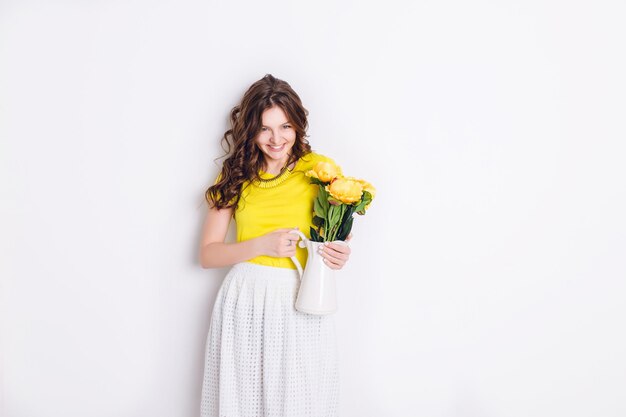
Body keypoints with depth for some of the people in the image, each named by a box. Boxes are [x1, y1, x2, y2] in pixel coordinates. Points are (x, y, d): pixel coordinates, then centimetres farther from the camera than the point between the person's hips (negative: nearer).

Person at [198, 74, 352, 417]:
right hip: (244, 300, 1)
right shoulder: (235, 175, 5)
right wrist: (262, 245, -12)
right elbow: (207, 254, 2)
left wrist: (339, 255, -12)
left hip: (302, 303, -1)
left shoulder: (320, 169, 1)